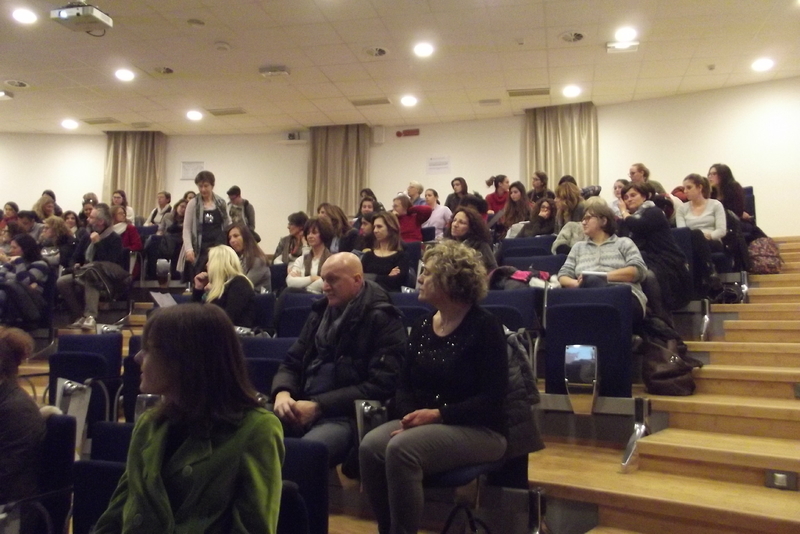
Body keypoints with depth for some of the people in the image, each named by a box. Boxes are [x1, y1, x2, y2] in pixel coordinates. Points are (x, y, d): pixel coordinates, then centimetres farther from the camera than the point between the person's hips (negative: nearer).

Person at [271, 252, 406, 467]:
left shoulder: (383, 320, -2)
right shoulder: (321, 312, 17)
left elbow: (379, 386, -10)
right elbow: (291, 363, 19)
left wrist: (318, 406, -15)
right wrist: (282, 393, -6)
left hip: (347, 415, -6)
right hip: (301, 408, 6)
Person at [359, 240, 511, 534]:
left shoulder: (484, 326, -10)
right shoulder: (422, 325, 9)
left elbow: (492, 399, -15)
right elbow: (404, 385, 9)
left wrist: (438, 414, -22)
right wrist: (410, 416, -12)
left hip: (479, 430, -6)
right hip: (424, 422, 6)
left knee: (401, 449, -31)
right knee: (370, 446, -22)